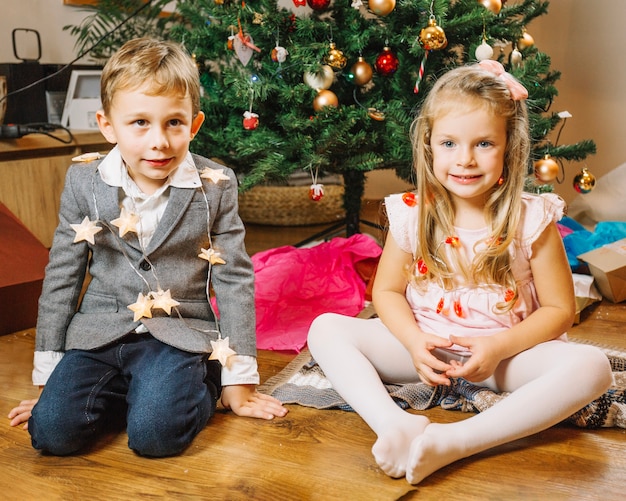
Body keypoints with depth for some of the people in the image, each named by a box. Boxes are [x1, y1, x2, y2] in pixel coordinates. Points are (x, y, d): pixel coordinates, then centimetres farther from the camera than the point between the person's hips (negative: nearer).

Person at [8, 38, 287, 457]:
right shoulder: (84, 183, 0)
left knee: (155, 433, -26)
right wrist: (47, 374, 8)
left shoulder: (216, 186, -5)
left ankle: (197, 388, 7)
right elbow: (61, 277, 7)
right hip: (98, 333, 3)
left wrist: (239, 381, -1)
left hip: (180, 335, -2)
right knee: (52, 430, -17)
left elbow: (234, 279, -1)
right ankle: (131, 390, 10)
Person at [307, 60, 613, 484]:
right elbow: (388, 290, 2)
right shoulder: (411, 215, -8)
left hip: (505, 354, -1)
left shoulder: (532, 220, -12)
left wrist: (499, 347, -21)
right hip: (425, 348, 1)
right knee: (326, 329, -15)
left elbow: (559, 309, -6)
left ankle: (452, 441, -37)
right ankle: (395, 424, -35)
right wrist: (414, 341, -17)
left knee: (592, 366, -29)